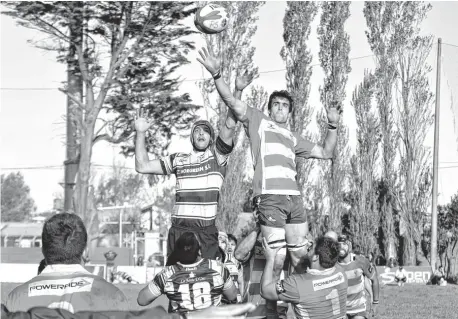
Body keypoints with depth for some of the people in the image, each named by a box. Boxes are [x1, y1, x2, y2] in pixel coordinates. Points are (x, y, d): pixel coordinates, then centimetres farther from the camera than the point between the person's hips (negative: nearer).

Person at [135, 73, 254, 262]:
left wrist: (238, 91, -14)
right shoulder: (178, 160, 18)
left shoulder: (217, 156, 9)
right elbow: (142, 166, 19)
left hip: (206, 233, -3)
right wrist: (141, 133, 14)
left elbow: (229, 125, -4)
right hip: (178, 231, 3)